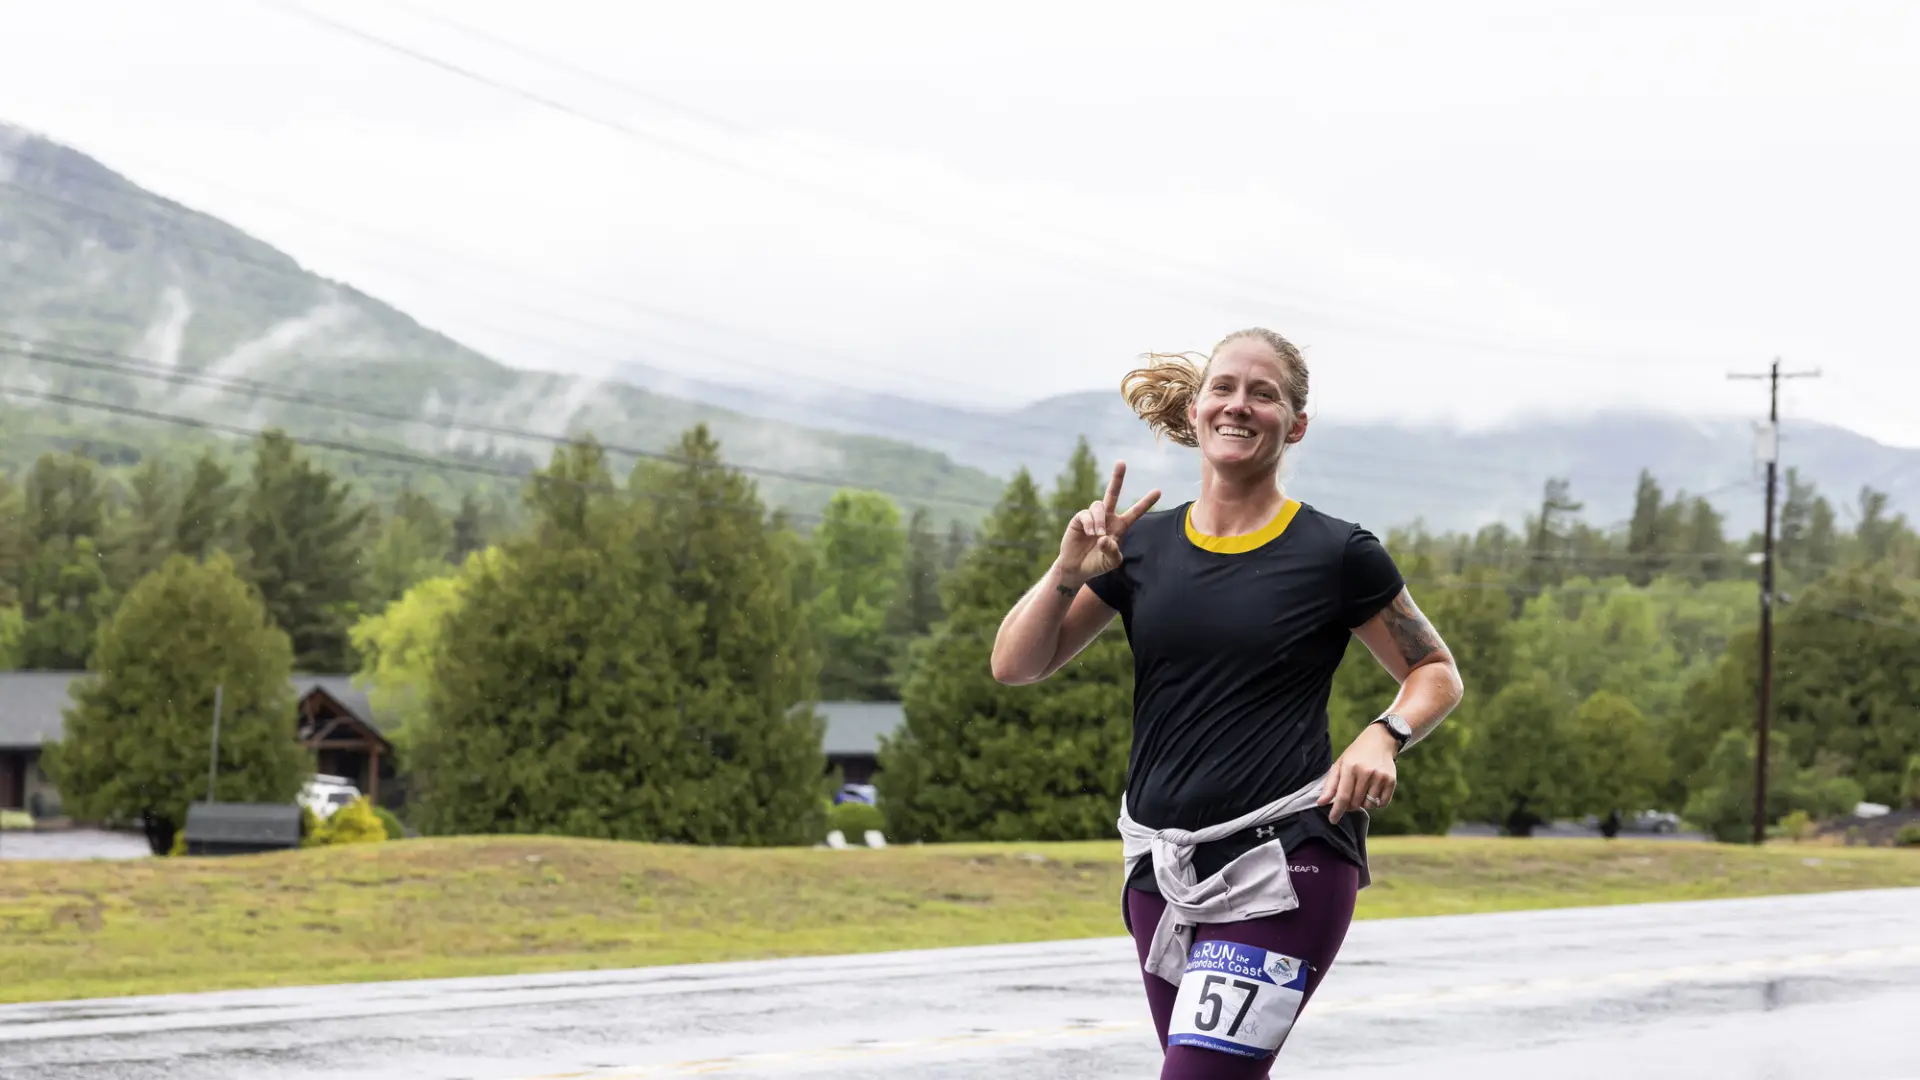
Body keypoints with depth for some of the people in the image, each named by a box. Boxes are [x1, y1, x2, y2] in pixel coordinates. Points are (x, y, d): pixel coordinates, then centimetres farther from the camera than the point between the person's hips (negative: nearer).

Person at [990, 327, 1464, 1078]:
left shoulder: (1336, 555, -2)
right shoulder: (1142, 544, 8)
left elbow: (1435, 671, 10)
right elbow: (1014, 666, 8)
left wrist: (1384, 736, -10)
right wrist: (1068, 573, -9)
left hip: (1282, 867, -5)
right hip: (1161, 867, 5)